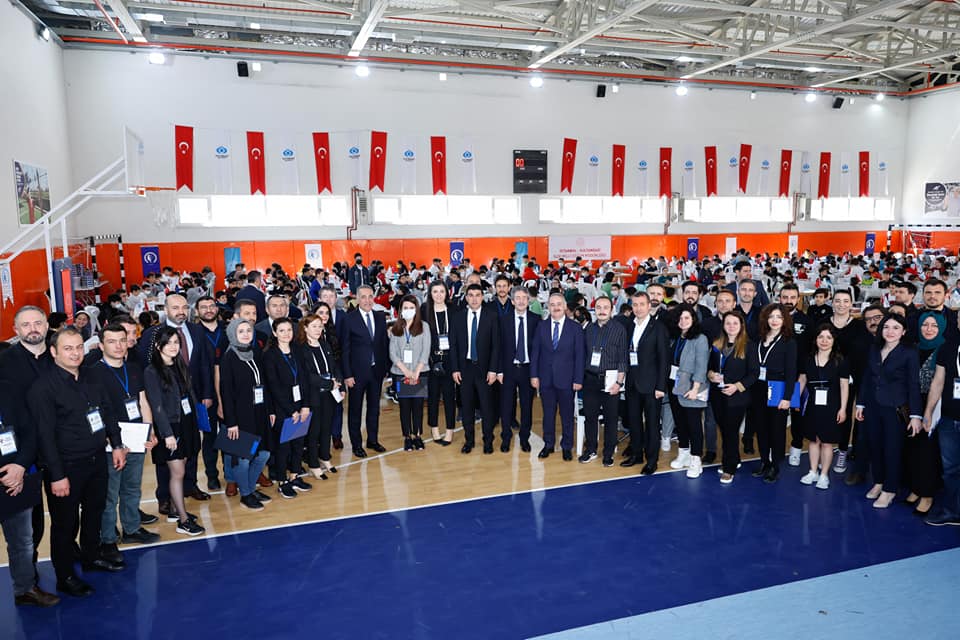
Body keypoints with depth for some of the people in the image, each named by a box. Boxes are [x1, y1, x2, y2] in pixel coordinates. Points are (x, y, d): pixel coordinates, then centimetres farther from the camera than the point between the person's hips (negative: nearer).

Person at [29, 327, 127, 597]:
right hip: (67, 468, -6)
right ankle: (65, 577, 24)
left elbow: (108, 414, 16)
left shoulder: (90, 381, 6)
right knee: (65, 524, 8)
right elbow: (45, 435, -18)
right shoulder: (43, 387, -16)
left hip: (97, 461, 7)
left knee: (94, 513, 21)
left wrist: (116, 446, 9)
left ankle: (92, 557, 41)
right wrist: (57, 475, -18)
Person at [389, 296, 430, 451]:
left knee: (418, 405, 3)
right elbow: (393, 353, 1)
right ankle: (407, 437, 13)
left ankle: (418, 436, 14)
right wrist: (406, 371, -11)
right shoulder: (395, 329, 6)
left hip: (420, 373, -1)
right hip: (400, 374, 1)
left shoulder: (423, 326, 3)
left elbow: (426, 351, -3)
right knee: (404, 406, 4)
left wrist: (416, 372, -11)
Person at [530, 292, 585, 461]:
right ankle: (548, 444, 26)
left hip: (566, 379, -2)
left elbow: (579, 355, -4)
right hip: (545, 378, 2)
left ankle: (567, 446, 23)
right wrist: (534, 375, -2)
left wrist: (578, 379, -8)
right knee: (548, 413, 12)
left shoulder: (575, 328, -3)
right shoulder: (541, 327, 3)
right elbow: (535, 352, 4)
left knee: (567, 415, 9)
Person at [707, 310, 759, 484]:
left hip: (737, 397, -5)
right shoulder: (717, 345, 8)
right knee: (724, 429, 13)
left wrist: (737, 386, -18)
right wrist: (711, 375, -6)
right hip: (718, 395, 5)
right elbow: (709, 366, 16)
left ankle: (729, 469, 12)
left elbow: (754, 372, -8)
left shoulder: (748, 346, -6)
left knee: (731, 431, 1)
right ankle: (733, 460, 31)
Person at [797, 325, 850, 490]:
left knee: (827, 442, 3)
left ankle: (824, 475, 15)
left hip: (831, 406, -3)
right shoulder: (807, 358, 4)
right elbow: (801, 380, 12)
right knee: (814, 440, 10)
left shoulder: (841, 361, -5)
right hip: (813, 405, 3)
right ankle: (813, 472, 22)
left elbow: (844, 386, -4)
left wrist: (842, 409, -6)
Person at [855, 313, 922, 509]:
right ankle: (878, 482, 27)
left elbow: (914, 385, -9)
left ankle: (889, 490, 16)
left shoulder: (909, 353, -7)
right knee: (874, 446, 11)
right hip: (873, 407, 4)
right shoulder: (874, 350, 6)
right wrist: (860, 404, 11)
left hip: (895, 408, -4)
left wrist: (915, 415, -11)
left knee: (892, 449, 3)